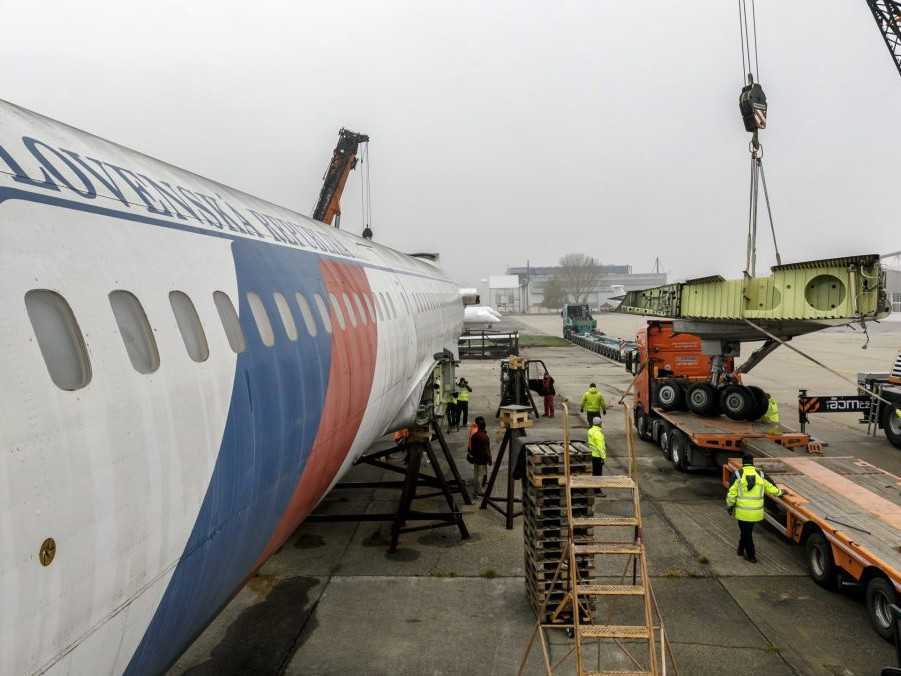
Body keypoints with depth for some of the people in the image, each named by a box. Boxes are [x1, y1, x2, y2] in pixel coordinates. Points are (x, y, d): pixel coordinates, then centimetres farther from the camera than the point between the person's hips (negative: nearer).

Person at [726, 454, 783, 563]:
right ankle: (741, 549, 38)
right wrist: (779, 492, 30)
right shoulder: (760, 475, -1)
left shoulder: (738, 474, -10)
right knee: (747, 530, 24)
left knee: (746, 532, 11)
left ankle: (751, 556, 18)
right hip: (756, 512, 3)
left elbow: (731, 493, -10)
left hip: (742, 512, -3)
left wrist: (730, 506, 3)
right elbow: (771, 488, 10)